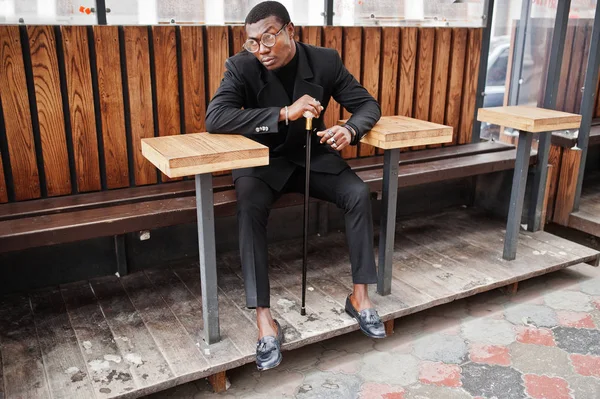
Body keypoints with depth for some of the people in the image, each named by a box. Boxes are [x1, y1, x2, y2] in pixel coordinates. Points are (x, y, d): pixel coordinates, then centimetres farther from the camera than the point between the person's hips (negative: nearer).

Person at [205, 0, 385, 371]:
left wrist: (350, 129, -28)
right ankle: (264, 316, -25)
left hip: (314, 156, 2)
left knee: (359, 193, -21)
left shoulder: (325, 60, -9)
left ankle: (360, 295, -6)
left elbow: (369, 105, -3)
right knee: (250, 208, -32)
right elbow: (215, 118, -30)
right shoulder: (242, 67, -15)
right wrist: (284, 114, -36)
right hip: (263, 160, -2)